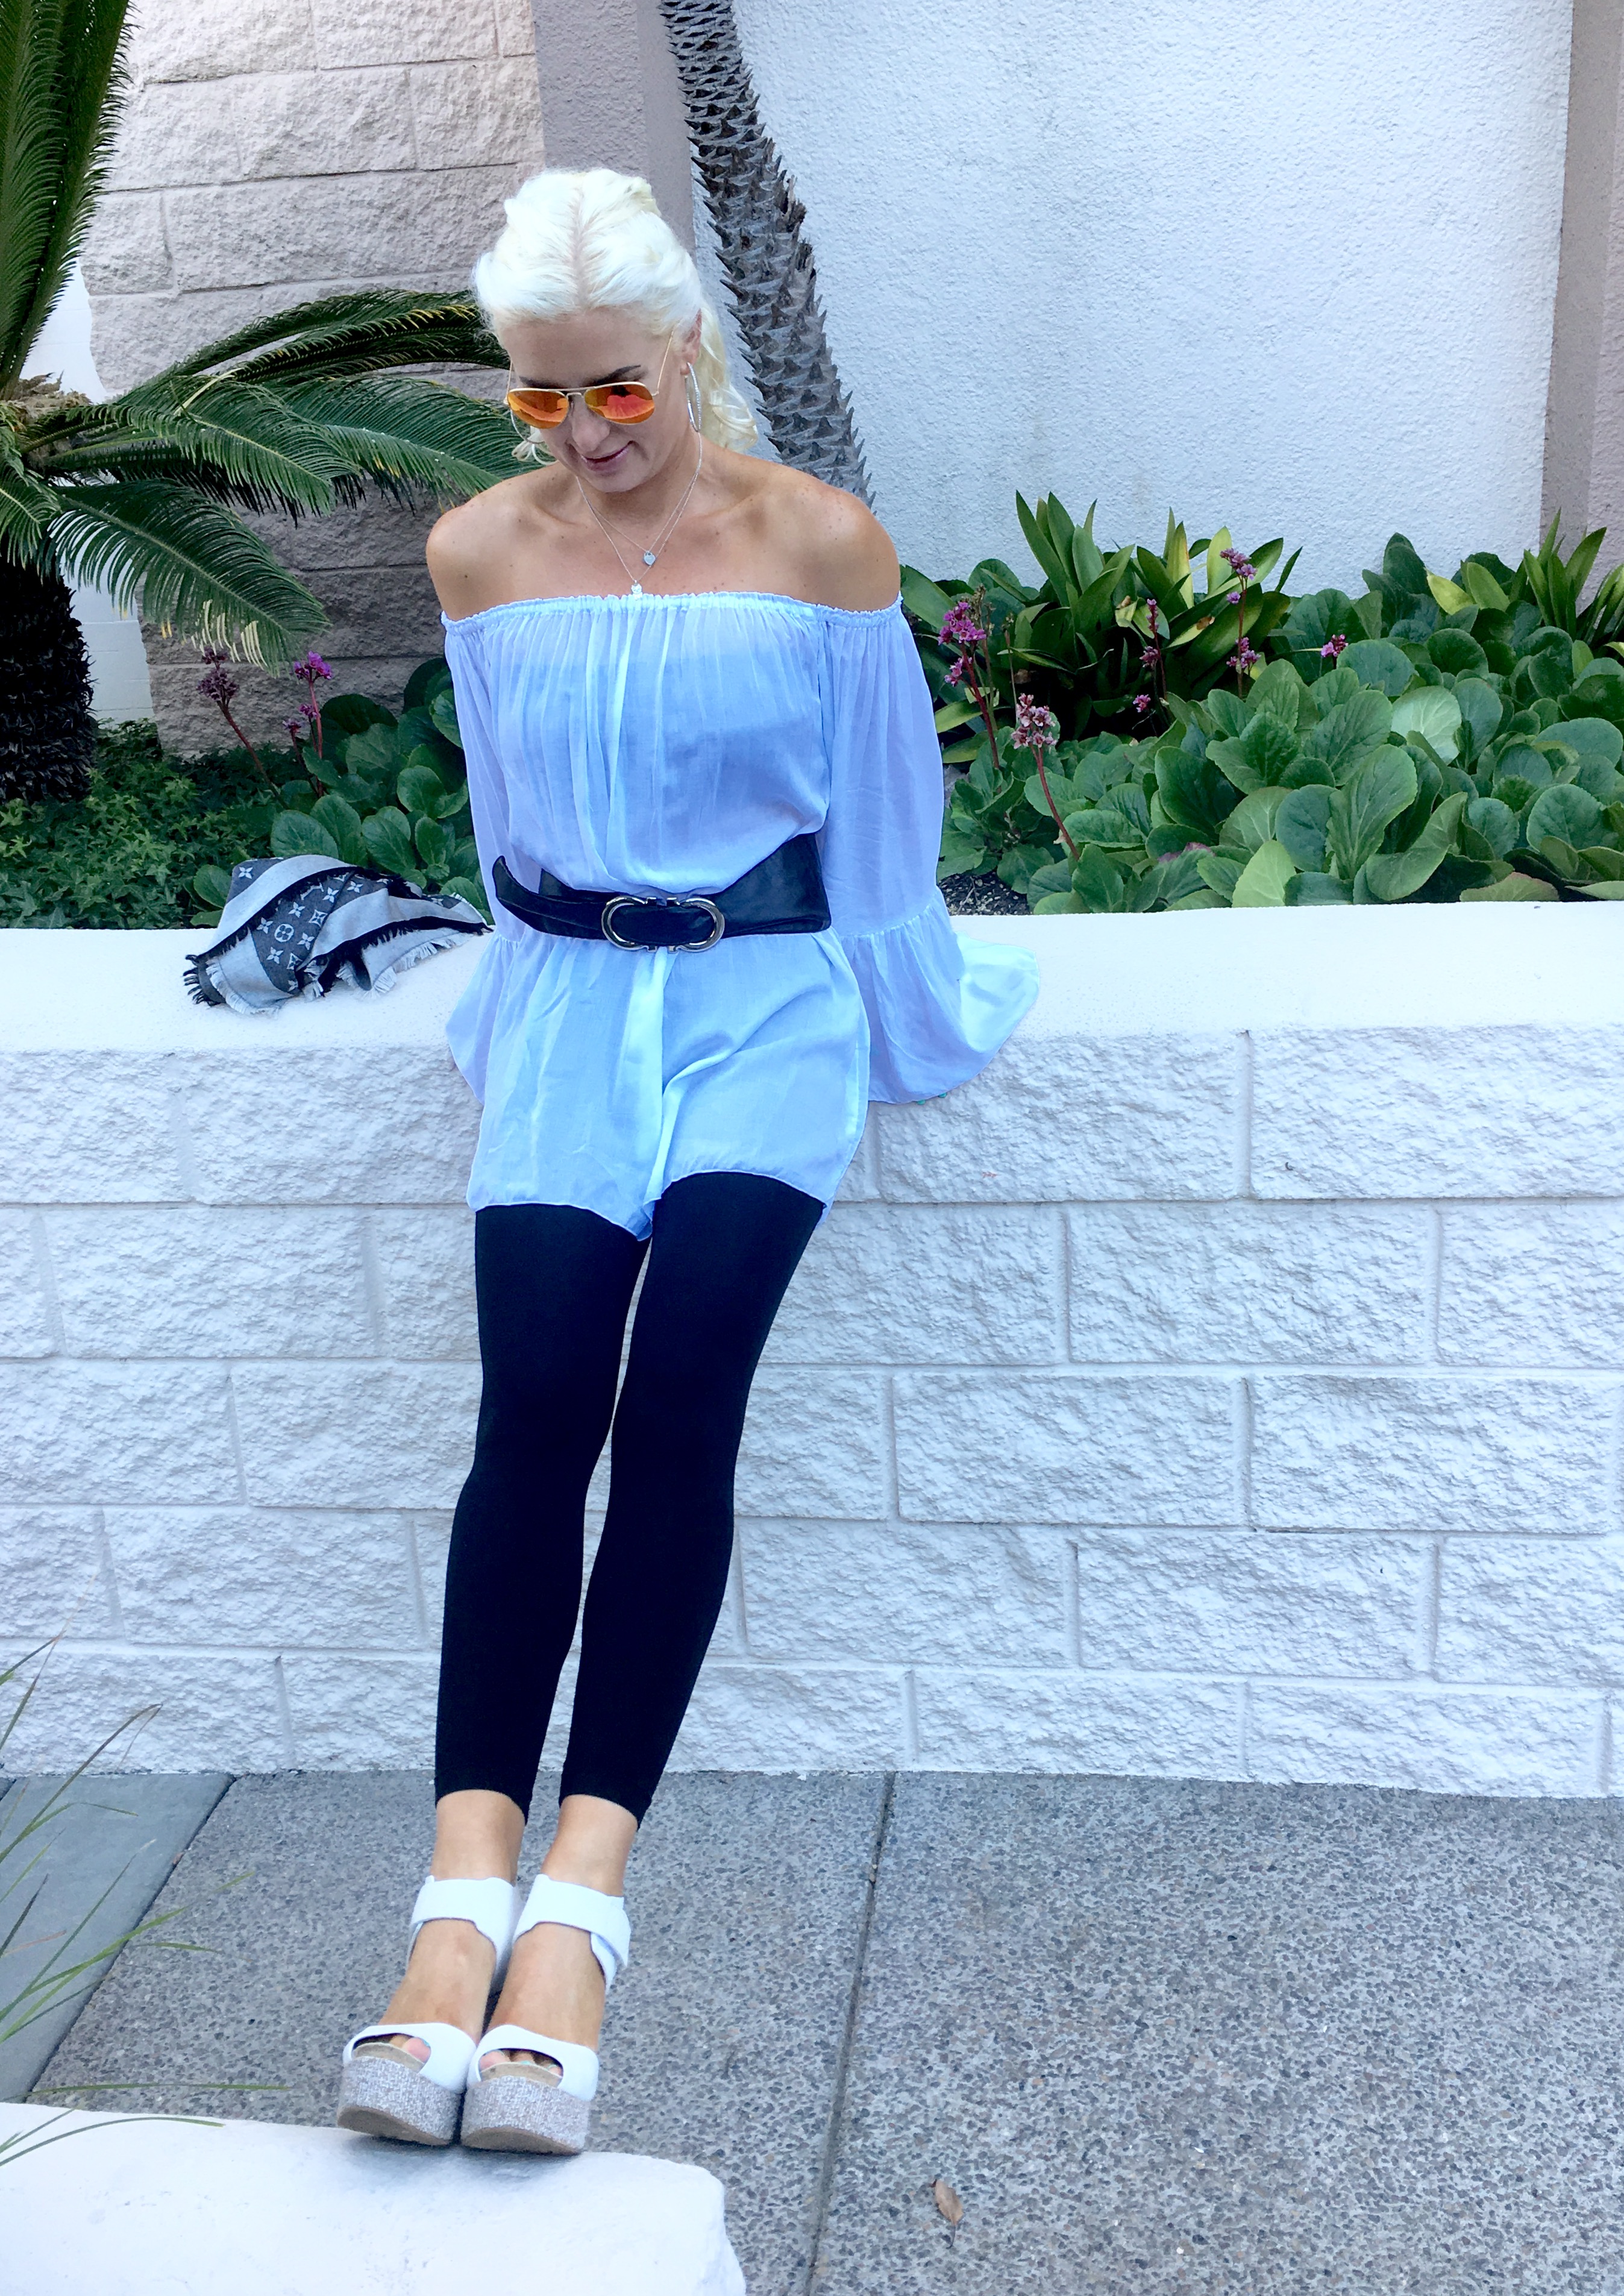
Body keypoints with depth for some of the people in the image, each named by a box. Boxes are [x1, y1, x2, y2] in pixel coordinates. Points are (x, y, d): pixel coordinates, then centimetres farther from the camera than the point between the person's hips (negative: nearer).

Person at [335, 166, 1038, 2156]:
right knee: (536, 1400, -21)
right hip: (571, 998, 2)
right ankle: (465, 1895, -23)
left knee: (681, 1390, -24)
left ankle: (578, 1899, -23)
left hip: (767, 992, -1)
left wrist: (902, 1027, 12)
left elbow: (882, 810, 8)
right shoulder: (477, 551, 8)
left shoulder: (822, 542, 0)